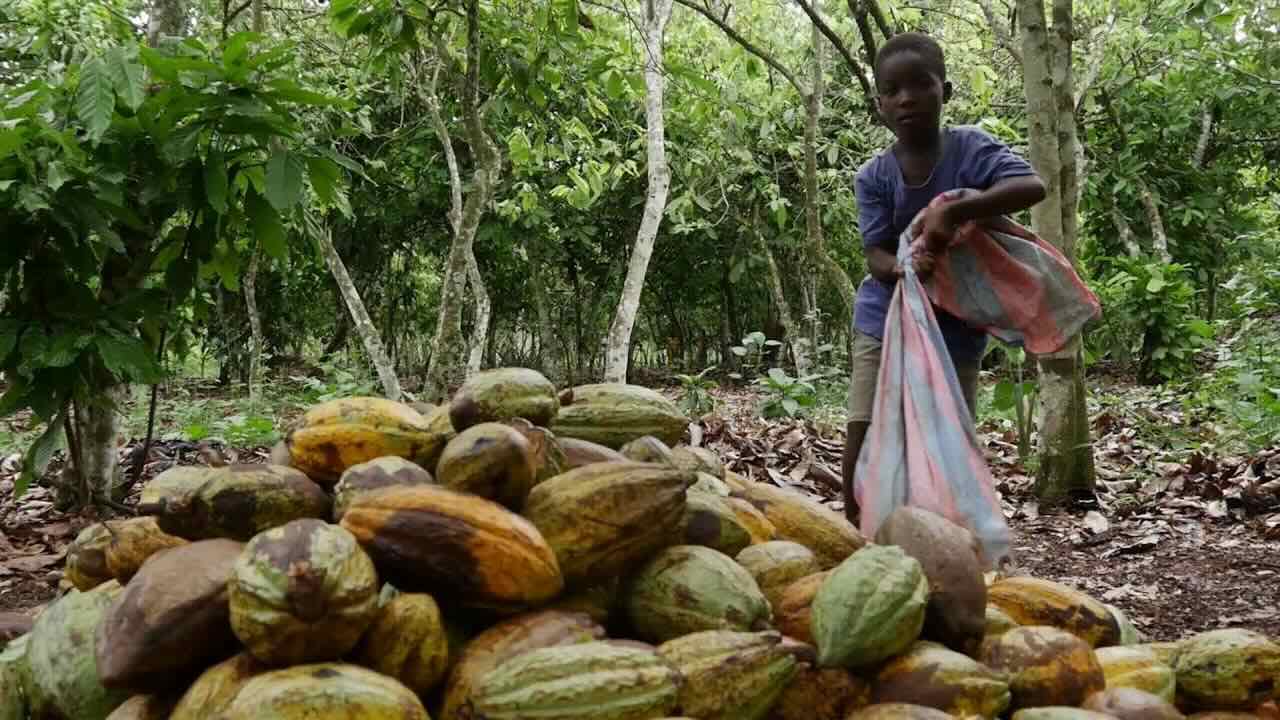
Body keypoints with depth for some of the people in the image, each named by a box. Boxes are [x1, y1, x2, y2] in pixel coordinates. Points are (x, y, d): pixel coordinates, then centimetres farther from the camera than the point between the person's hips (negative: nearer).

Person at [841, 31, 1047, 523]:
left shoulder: (970, 149, -11)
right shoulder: (873, 177, -6)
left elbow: (1033, 187, -28)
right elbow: (876, 257, -12)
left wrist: (953, 211, -40)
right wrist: (905, 267, -37)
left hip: (956, 327, -1)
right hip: (885, 321, 2)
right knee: (862, 442, -5)